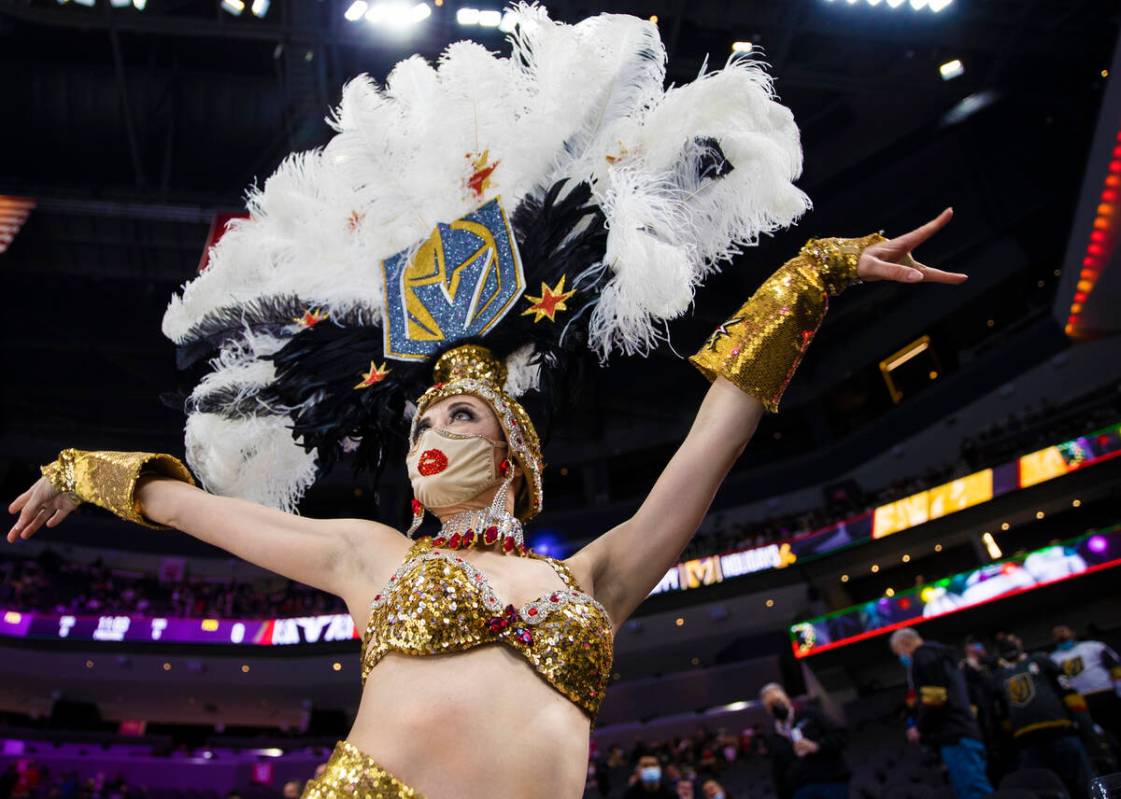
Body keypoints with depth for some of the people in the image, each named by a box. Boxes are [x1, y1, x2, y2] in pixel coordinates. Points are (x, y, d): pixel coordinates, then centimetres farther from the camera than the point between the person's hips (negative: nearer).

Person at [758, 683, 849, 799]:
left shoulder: (809, 714, 8)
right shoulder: (773, 740, 18)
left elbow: (841, 735, 0)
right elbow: (778, 776, 18)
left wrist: (816, 746, -13)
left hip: (831, 782, -3)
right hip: (800, 789, 3)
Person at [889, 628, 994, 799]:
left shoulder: (924, 655, -3)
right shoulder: (940, 656, 28)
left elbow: (934, 698, -15)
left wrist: (920, 728, -4)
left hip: (954, 738, -10)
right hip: (963, 733, 10)